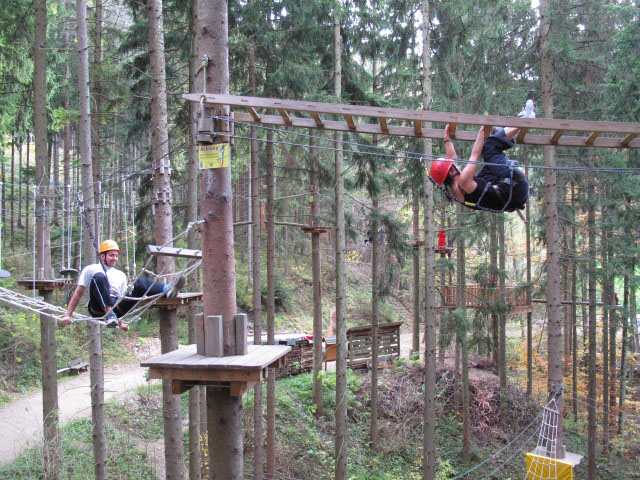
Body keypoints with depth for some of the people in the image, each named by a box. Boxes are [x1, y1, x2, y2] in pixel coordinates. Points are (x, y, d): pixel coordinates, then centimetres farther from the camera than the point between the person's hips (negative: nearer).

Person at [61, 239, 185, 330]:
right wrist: (68, 315, 6)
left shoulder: (121, 275, 28)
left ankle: (167, 290, -48)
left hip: (116, 308, 3)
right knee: (98, 277, -30)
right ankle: (110, 315, -43)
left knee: (141, 282, -17)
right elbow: (78, 293, 14)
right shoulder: (90, 270, 18)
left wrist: (120, 322, 17)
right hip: (98, 309, -3)